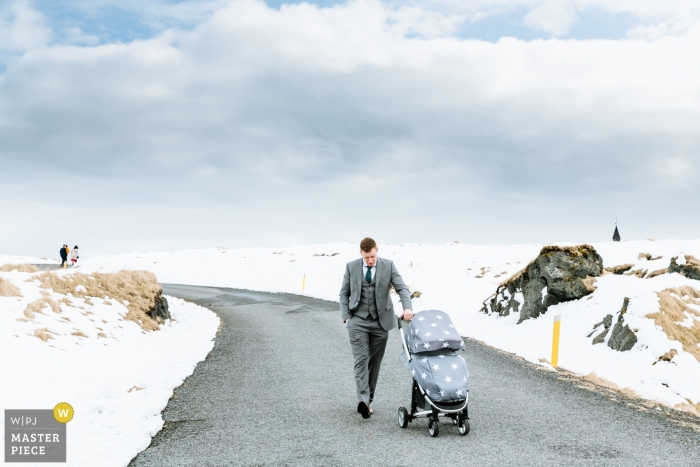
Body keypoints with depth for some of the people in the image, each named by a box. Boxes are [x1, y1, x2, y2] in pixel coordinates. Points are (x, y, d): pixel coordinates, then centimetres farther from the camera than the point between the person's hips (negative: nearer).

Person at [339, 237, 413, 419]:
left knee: (375, 362, 7)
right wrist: (346, 317, -3)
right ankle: (363, 399, -20)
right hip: (358, 321, -1)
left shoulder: (388, 265, -2)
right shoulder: (351, 266, 0)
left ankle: (368, 400, 16)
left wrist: (407, 307, -25)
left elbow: (401, 288, -7)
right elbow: (344, 293, 6)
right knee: (361, 360, -11)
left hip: (380, 321, 1)